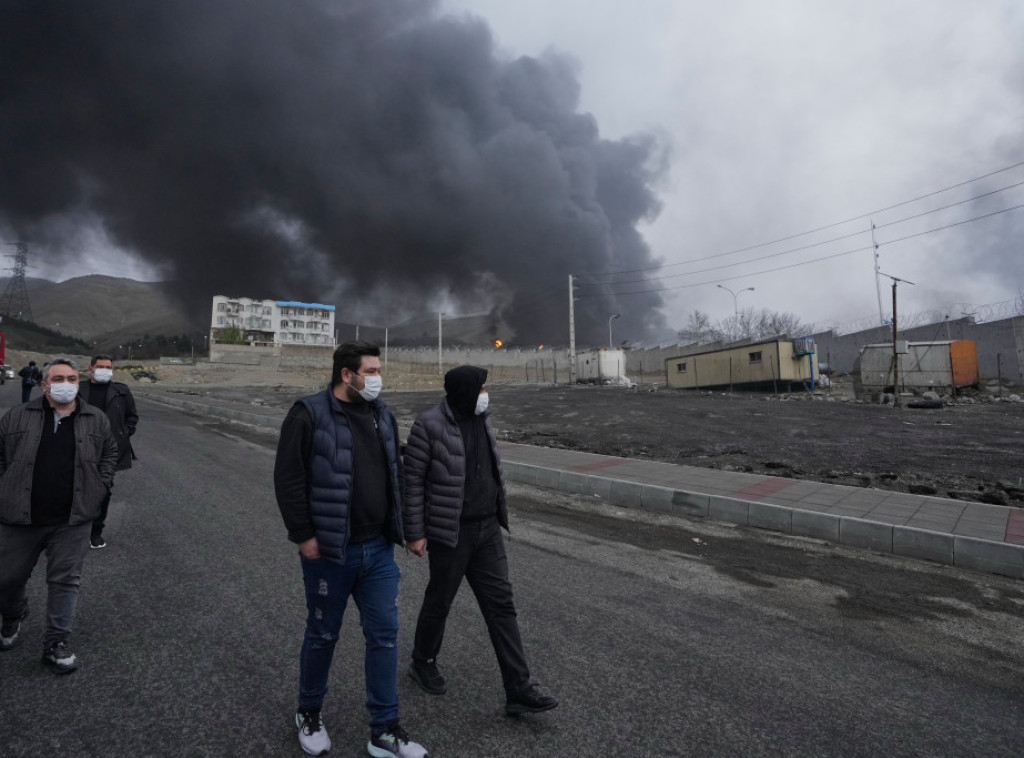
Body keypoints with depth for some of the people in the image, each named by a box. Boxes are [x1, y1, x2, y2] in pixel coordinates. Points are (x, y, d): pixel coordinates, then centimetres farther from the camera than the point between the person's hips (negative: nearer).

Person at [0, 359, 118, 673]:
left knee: (65, 580, 3)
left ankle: (57, 643, 18)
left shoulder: (96, 420, 3)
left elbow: (110, 453, 15)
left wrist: (99, 488, 6)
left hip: (72, 521, 0)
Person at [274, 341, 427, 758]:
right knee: (322, 635, 14)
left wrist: (398, 526, 11)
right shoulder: (309, 415, -12)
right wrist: (303, 535, -14)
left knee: (384, 634, 8)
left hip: (378, 550, 5)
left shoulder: (382, 414, 6)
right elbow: (288, 478, -14)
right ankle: (309, 712, 41)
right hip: (329, 551, -5)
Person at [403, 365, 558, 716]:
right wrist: (414, 533, -12)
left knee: (501, 604, 5)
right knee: (440, 601, 13)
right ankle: (423, 662, 40)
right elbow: (413, 480, -13)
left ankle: (518, 690, 12)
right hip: (450, 533, -6)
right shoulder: (430, 425, -16)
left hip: (488, 529, 6)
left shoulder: (480, 421, 6)